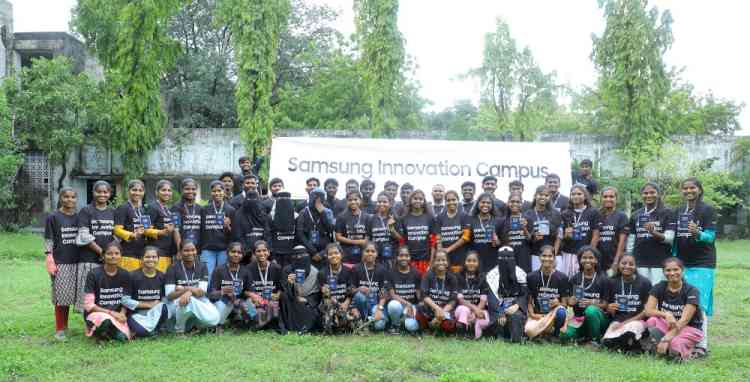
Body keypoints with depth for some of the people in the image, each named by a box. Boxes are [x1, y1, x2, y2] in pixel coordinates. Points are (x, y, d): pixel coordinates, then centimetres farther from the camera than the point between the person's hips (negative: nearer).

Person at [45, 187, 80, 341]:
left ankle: (65, 326, 20)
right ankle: (59, 329, 8)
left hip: (75, 262, 4)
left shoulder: (79, 217, 9)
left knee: (69, 295, 8)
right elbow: (48, 241, -3)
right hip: (60, 262, -3)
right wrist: (50, 261, -11)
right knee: (61, 296, -1)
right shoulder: (53, 217, -1)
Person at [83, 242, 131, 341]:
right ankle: (96, 331, -3)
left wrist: (122, 314, -13)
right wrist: (111, 312, -19)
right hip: (96, 313, -4)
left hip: (117, 314, 4)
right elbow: (89, 305, -10)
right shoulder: (94, 274, -8)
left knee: (122, 337, -25)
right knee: (106, 320, -39)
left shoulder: (124, 275, 4)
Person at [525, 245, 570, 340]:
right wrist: (532, 314, -11)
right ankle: (548, 330, 3)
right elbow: (530, 302, 7)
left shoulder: (562, 278, -1)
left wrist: (558, 303, -22)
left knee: (561, 311, -36)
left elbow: (565, 304, 0)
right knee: (529, 331, -32)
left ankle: (555, 335, -6)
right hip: (537, 315, 0)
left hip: (554, 313, 0)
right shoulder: (532, 277, 1)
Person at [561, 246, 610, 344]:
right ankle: (585, 337, 8)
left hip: (598, 316, -2)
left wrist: (593, 303, -25)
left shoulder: (603, 279, -2)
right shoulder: (575, 279, 7)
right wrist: (571, 301, -15)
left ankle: (595, 340, -13)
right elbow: (569, 300, 8)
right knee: (565, 335, -25)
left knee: (591, 310, -37)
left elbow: (606, 304, -6)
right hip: (579, 316, 2)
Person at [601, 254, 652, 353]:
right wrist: (609, 309, -11)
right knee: (607, 342, -28)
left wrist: (626, 322, -12)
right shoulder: (613, 282, 8)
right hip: (618, 321, 3)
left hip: (637, 320, -3)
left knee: (628, 333, -38)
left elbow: (647, 310, -4)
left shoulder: (644, 282, -1)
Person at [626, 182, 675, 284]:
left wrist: (653, 232, -24)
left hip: (660, 262, -3)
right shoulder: (635, 215, 12)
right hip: (640, 262, 3)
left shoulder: (666, 213, 2)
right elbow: (630, 241, 13)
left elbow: (669, 238, -7)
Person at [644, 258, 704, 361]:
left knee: (675, 344, -35)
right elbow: (648, 311, -15)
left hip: (690, 328, -3)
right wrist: (666, 315, -35)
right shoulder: (659, 287, -5)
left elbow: (684, 320, -24)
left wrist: (666, 339, -34)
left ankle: (686, 350, -3)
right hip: (667, 325, 3)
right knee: (652, 320, -30)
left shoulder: (691, 291, -15)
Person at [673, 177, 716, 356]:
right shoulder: (679, 211, 14)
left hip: (702, 264, -6)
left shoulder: (708, 209, -4)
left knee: (698, 305, -9)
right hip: (682, 264, 6)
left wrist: (697, 233, -31)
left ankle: (701, 345, -4)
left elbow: (710, 236, -11)